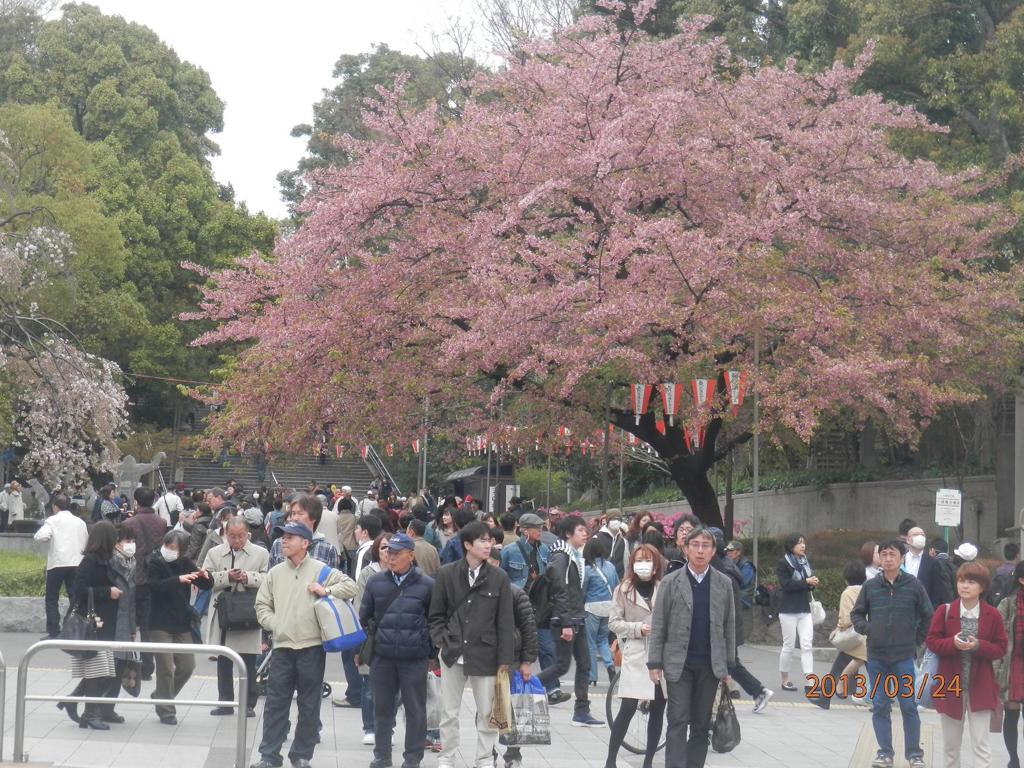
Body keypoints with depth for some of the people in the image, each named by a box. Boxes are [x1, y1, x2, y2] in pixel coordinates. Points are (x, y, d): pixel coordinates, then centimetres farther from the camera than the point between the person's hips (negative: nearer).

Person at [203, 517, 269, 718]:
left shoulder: (261, 554, 3)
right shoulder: (214, 553, 8)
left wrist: (249, 577, -18)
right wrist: (227, 577, -14)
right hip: (222, 613, 2)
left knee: (248, 663, 2)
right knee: (223, 661, 10)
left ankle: (249, 703, 11)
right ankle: (225, 702, 19)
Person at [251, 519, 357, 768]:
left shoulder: (320, 570, -1)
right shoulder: (275, 573, 9)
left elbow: (350, 586, 0)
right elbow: (262, 605, 13)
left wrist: (327, 591, -13)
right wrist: (274, 624, -1)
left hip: (312, 646, -2)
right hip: (282, 647, 3)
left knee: (309, 705, 6)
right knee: (275, 703, 3)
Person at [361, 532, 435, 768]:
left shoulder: (426, 585, -2)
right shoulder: (376, 582, 5)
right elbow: (364, 616, 11)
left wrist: (432, 651, 3)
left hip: (415, 657, -2)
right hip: (382, 656, 2)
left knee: (415, 709, 4)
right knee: (382, 708, 10)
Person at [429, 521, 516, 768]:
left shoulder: (499, 577, -1)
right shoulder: (446, 574, 0)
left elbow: (505, 621, -1)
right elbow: (436, 613, 9)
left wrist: (505, 658, -4)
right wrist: (441, 640, -4)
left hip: (485, 655, 0)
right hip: (453, 653, 0)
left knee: (487, 712, 5)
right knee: (449, 711, 9)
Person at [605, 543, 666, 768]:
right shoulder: (623, 590, 3)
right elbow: (613, 622, 4)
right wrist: (638, 628, -9)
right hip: (636, 655, -1)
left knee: (657, 709, 6)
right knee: (628, 709, -6)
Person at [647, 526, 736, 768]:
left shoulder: (724, 583, 6)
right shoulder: (670, 582, 0)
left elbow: (729, 626, 8)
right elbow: (658, 626, 0)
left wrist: (729, 665, 5)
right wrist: (655, 663, -5)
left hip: (710, 664, 2)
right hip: (679, 663, -2)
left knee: (701, 724, 7)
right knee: (678, 722, -4)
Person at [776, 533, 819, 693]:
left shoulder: (805, 561, 12)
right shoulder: (783, 563, -7)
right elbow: (786, 585, -17)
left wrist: (813, 583, -6)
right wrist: (806, 582, -20)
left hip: (805, 610, 5)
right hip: (789, 610, -5)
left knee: (807, 645, -4)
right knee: (788, 646, 2)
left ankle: (808, 682, -9)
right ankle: (785, 680, 15)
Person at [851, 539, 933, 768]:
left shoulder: (914, 585, -3)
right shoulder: (870, 586, 2)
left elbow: (927, 616, 7)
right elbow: (856, 613, 13)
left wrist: (917, 639, 3)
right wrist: (864, 628, -4)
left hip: (904, 657, -2)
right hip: (876, 657, 2)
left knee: (909, 706, 1)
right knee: (879, 706, 6)